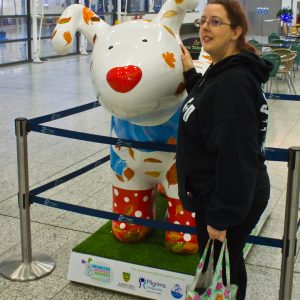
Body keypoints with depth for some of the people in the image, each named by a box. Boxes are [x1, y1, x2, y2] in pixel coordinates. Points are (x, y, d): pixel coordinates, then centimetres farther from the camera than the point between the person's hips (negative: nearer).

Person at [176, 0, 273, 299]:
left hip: (230, 200, -9)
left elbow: (237, 156, -28)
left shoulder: (235, 81, -25)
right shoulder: (221, 71, 6)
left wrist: (221, 216, -23)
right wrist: (190, 72, 12)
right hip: (214, 195, 9)